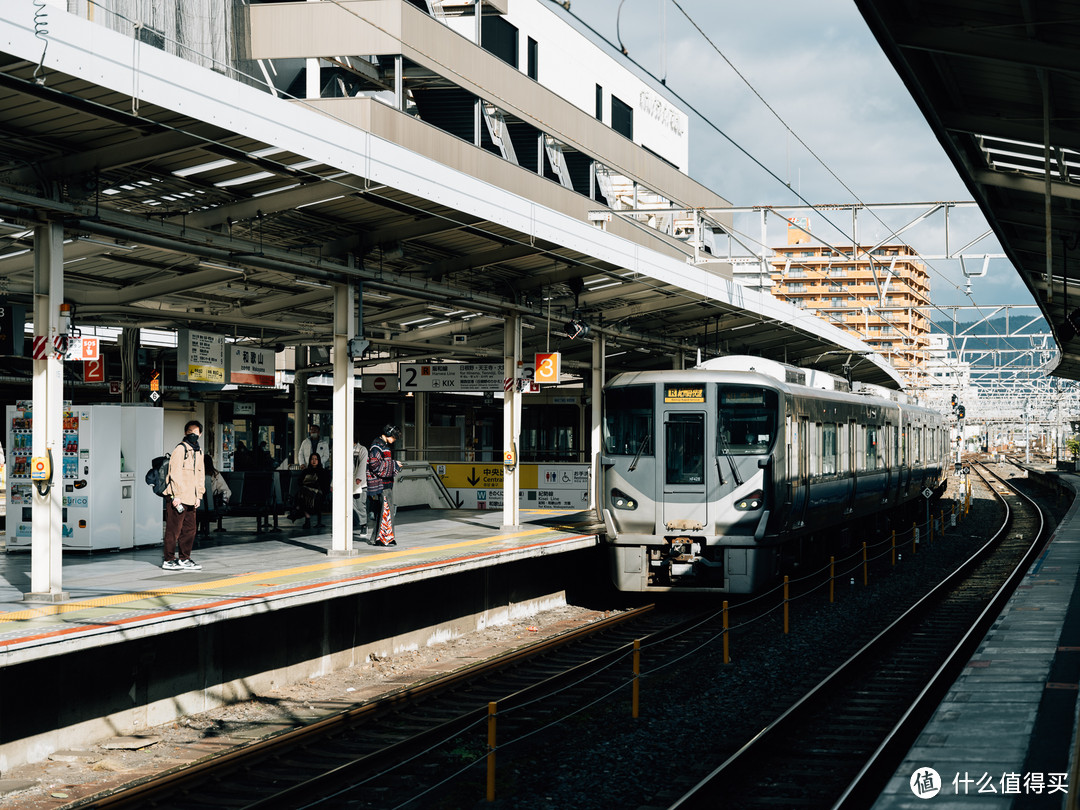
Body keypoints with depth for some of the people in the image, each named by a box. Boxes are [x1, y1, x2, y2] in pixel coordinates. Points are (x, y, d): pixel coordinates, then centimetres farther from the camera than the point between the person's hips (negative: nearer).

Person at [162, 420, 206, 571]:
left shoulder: (198, 452, 17)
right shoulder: (180, 449, -8)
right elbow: (175, 473, -13)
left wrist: (199, 495, 15)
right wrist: (177, 495, -17)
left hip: (190, 499, 8)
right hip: (178, 497, -8)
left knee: (190, 529, 10)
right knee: (174, 529, -4)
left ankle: (184, 559, 19)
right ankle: (168, 560, 2)